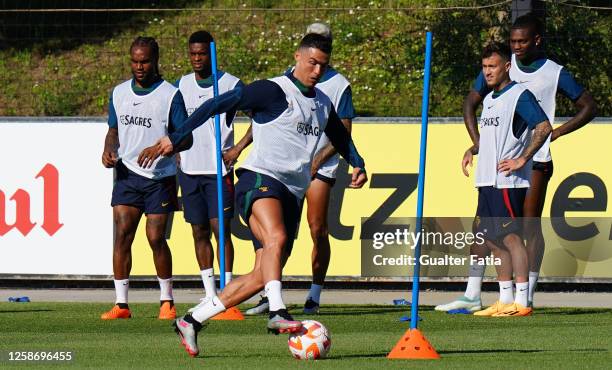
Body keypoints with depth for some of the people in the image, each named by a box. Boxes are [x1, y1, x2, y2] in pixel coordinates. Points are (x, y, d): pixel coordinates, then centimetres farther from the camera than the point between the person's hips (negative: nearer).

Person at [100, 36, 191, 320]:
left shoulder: (170, 95, -5)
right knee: (122, 235, -7)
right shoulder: (119, 93, 9)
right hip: (127, 173, 3)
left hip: (160, 177, -3)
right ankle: (121, 304, -5)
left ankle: (167, 301, 13)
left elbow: (186, 137, -4)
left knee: (156, 238, -4)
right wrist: (108, 150, 0)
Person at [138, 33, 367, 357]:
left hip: (292, 195, 8)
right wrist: (173, 140, -15)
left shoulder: (323, 104, 19)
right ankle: (278, 313, -48)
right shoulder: (273, 91, -5)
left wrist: (358, 165, 18)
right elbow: (218, 104, -9)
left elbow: (341, 138, 38)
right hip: (260, 179, -8)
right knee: (276, 239, -36)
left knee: (261, 277, 2)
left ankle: (191, 322, 9)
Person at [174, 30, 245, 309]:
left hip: (219, 169, -4)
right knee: (199, 232, 6)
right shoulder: (180, 86, 10)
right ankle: (210, 294, 13)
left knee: (221, 228, -9)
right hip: (190, 169, 4)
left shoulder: (231, 84, -3)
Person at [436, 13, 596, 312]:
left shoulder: (555, 74, -2)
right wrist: (477, 141, 1)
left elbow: (588, 108, 6)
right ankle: (472, 295, 2)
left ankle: (527, 295, 2)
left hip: (535, 160, -4)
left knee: (530, 225, -3)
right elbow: (471, 102, 13)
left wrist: (554, 134, -3)